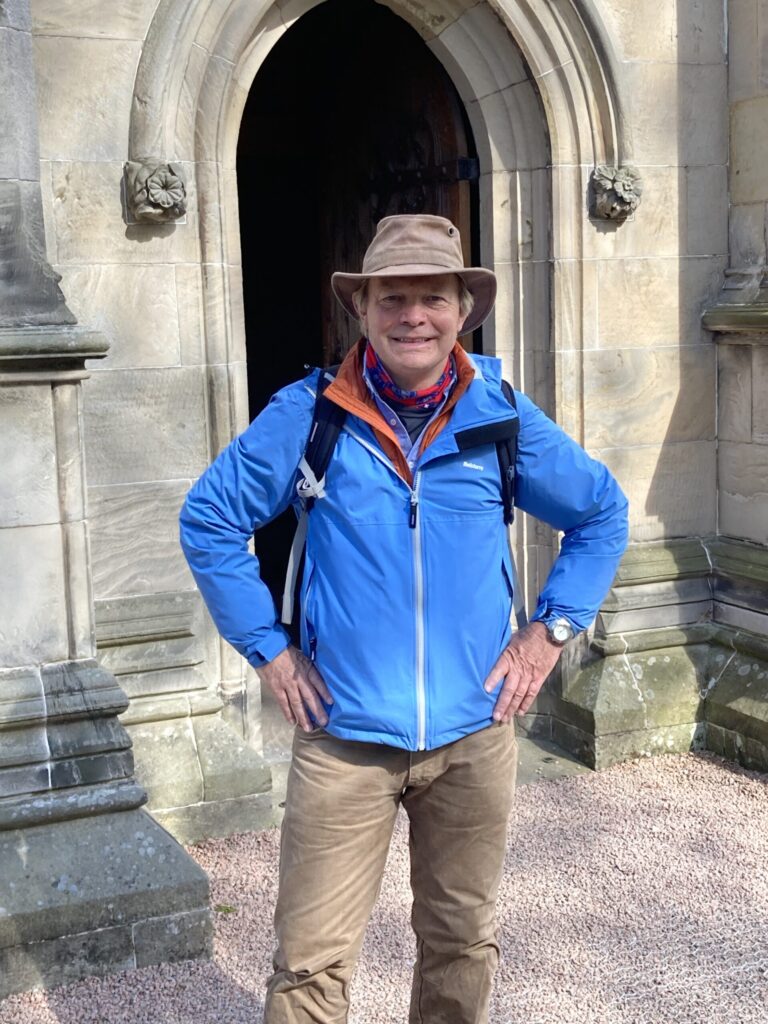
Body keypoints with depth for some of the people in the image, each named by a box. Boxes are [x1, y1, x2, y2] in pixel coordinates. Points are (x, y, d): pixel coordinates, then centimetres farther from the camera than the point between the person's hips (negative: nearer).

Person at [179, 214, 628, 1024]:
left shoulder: (503, 418, -1)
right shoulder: (308, 417, -7)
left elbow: (601, 513, 13)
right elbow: (208, 520, 2)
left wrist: (550, 629, 4)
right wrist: (267, 648, -3)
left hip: (474, 736, 2)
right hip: (343, 738, -2)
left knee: (462, 942, 19)